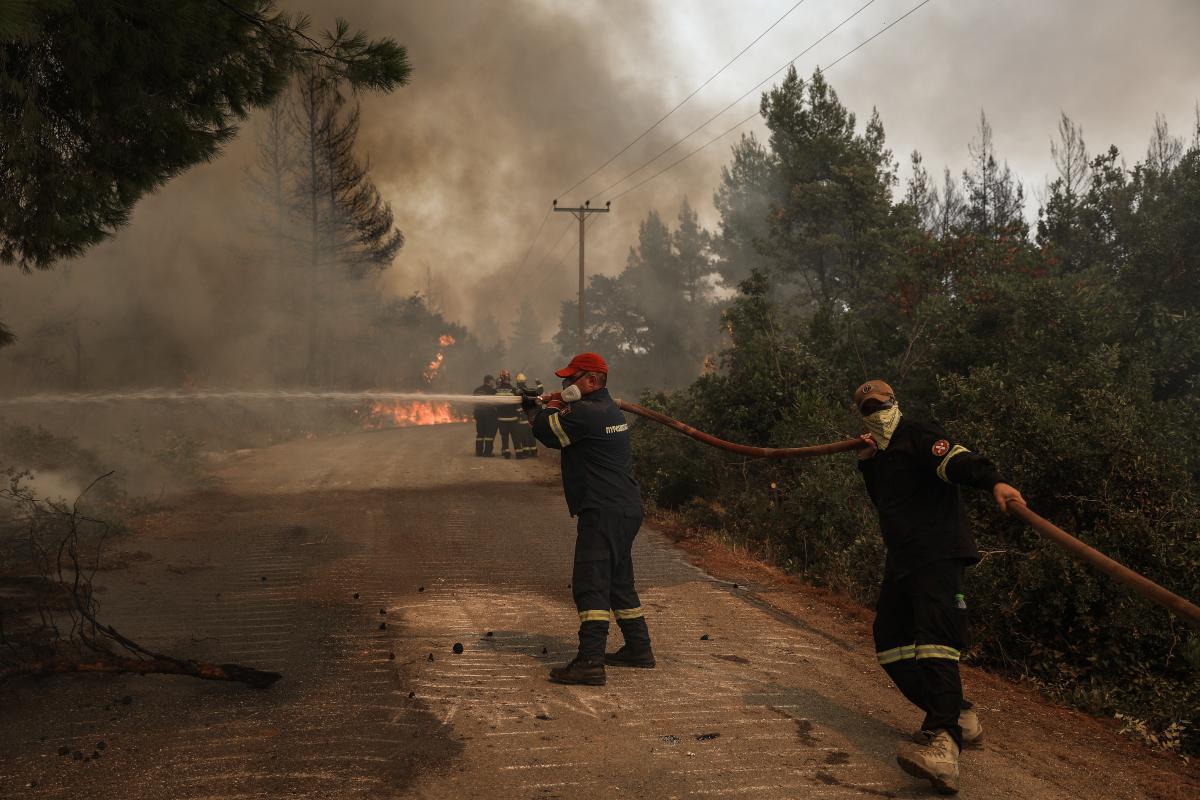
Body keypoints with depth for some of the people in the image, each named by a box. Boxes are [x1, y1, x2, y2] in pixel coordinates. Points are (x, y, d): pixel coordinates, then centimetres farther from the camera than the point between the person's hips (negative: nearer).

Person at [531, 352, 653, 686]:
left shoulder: (586, 413, -16)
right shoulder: (610, 410, 17)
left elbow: (543, 429, -12)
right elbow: (570, 434, 26)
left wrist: (549, 409, 7)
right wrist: (562, 408, 10)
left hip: (603, 511, -10)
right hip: (626, 509, 10)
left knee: (590, 585, -12)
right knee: (619, 581, 19)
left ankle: (590, 662, -16)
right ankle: (639, 648, 28)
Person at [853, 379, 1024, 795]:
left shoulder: (919, 436, -5)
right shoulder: (881, 452, 21)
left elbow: (958, 460, -24)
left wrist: (993, 481, -44)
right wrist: (867, 462, 8)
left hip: (938, 555, -9)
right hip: (902, 560, 9)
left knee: (933, 639, -25)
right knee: (891, 644, 7)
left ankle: (943, 744, -40)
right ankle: (959, 717, 18)